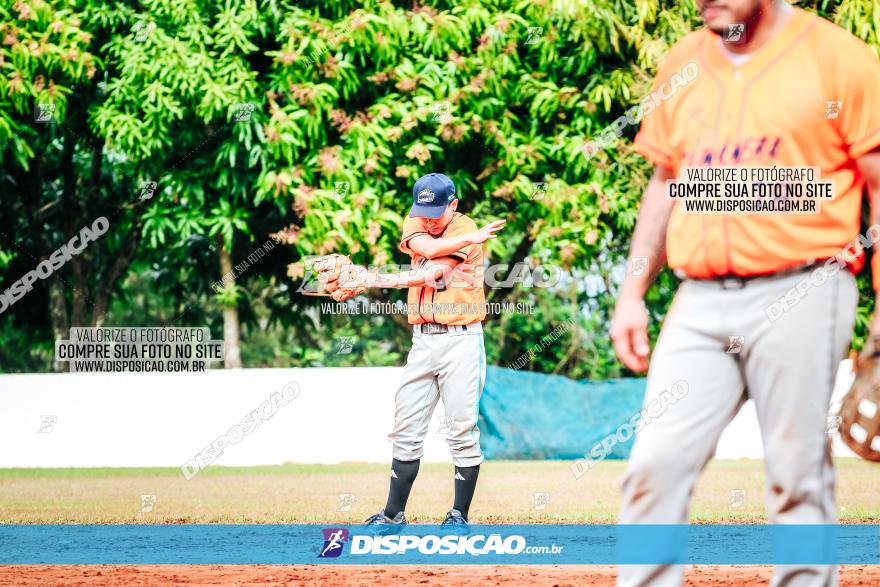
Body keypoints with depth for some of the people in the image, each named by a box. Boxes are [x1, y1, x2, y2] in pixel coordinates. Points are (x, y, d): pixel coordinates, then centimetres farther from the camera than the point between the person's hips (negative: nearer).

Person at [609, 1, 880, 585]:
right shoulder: (682, 65, 14)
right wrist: (632, 293, 15)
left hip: (800, 295, -4)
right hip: (701, 301, 5)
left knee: (798, 473, -3)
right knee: (656, 464, -4)